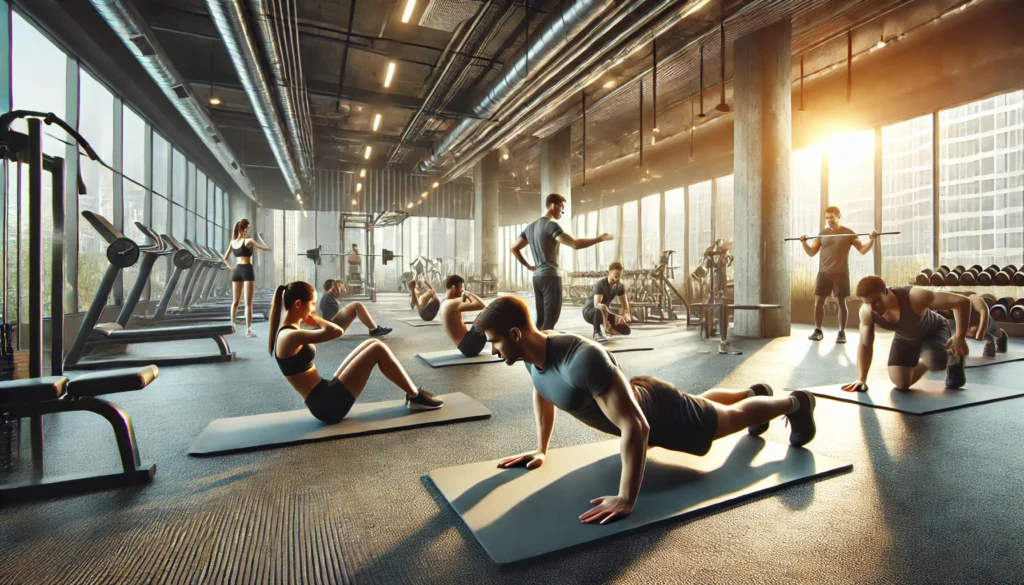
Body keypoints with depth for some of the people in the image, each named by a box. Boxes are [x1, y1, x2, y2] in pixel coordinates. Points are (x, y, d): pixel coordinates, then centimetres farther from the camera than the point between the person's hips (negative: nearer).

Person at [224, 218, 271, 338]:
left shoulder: (232, 242, 10)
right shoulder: (249, 241, -8)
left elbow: (225, 258, 16)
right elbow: (267, 249, -5)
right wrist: (261, 238, 9)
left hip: (237, 271, 6)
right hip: (247, 271, -6)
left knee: (235, 302, 17)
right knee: (248, 303, -4)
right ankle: (248, 330, -5)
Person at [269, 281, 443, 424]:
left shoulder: (286, 333, 11)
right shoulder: (290, 337, -20)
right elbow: (336, 331, -29)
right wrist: (314, 318, -11)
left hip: (325, 395, 10)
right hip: (327, 404, -10)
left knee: (372, 344, 9)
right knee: (378, 348, -12)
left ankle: (412, 392, 13)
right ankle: (416, 397, 1)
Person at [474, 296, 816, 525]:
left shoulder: (580, 360, -47)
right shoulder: (532, 353, -18)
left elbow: (636, 427, -47)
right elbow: (542, 395, 4)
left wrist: (626, 499, -42)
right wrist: (541, 449, 4)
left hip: (660, 413, -8)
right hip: (631, 397, 8)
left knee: (733, 417, 20)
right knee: (700, 402, 36)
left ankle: (795, 403, 48)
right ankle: (754, 391, 65)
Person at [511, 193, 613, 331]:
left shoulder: (530, 227, 16)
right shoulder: (551, 225, -10)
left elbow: (513, 248, 20)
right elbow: (575, 244, -21)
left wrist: (528, 266, 17)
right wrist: (599, 239, -11)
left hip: (537, 277, 9)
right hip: (550, 277, -9)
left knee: (541, 319, 11)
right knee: (550, 320, -7)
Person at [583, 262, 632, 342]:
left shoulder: (620, 285, -7)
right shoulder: (600, 284, -27)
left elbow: (625, 304, -2)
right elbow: (597, 304, -41)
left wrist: (626, 315, -26)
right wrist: (614, 316, -51)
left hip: (606, 312, 6)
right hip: (589, 311, -6)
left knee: (626, 330, -11)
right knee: (601, 309, -44)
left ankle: (609, 328, 20)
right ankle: (597, 333, -22)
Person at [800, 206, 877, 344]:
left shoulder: (848, 233, 3)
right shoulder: (822, 233, 11)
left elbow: (863, 250, 1)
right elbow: (811, 252, 7)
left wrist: (872, 240, -14)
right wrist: (804, 242, -9)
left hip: (840, 273, -2)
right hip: (823, 273, 3)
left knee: (841, 302, -1)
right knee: (818, 301, -1)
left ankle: (842, 333, 7)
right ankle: (818, 331, 9)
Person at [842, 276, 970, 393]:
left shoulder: (914, 297, -42)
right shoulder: (866, 312, -29)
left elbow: (962, 301, -36)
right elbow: (864, 345, -16)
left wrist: (959, 338, -32)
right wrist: (861, 379, -19)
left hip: (934, 331, -3)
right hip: (905, 338, 4)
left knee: (935, 361, -35)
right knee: (901, 384, -3)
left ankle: (954, 359, 4)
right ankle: (926, 363, 30)